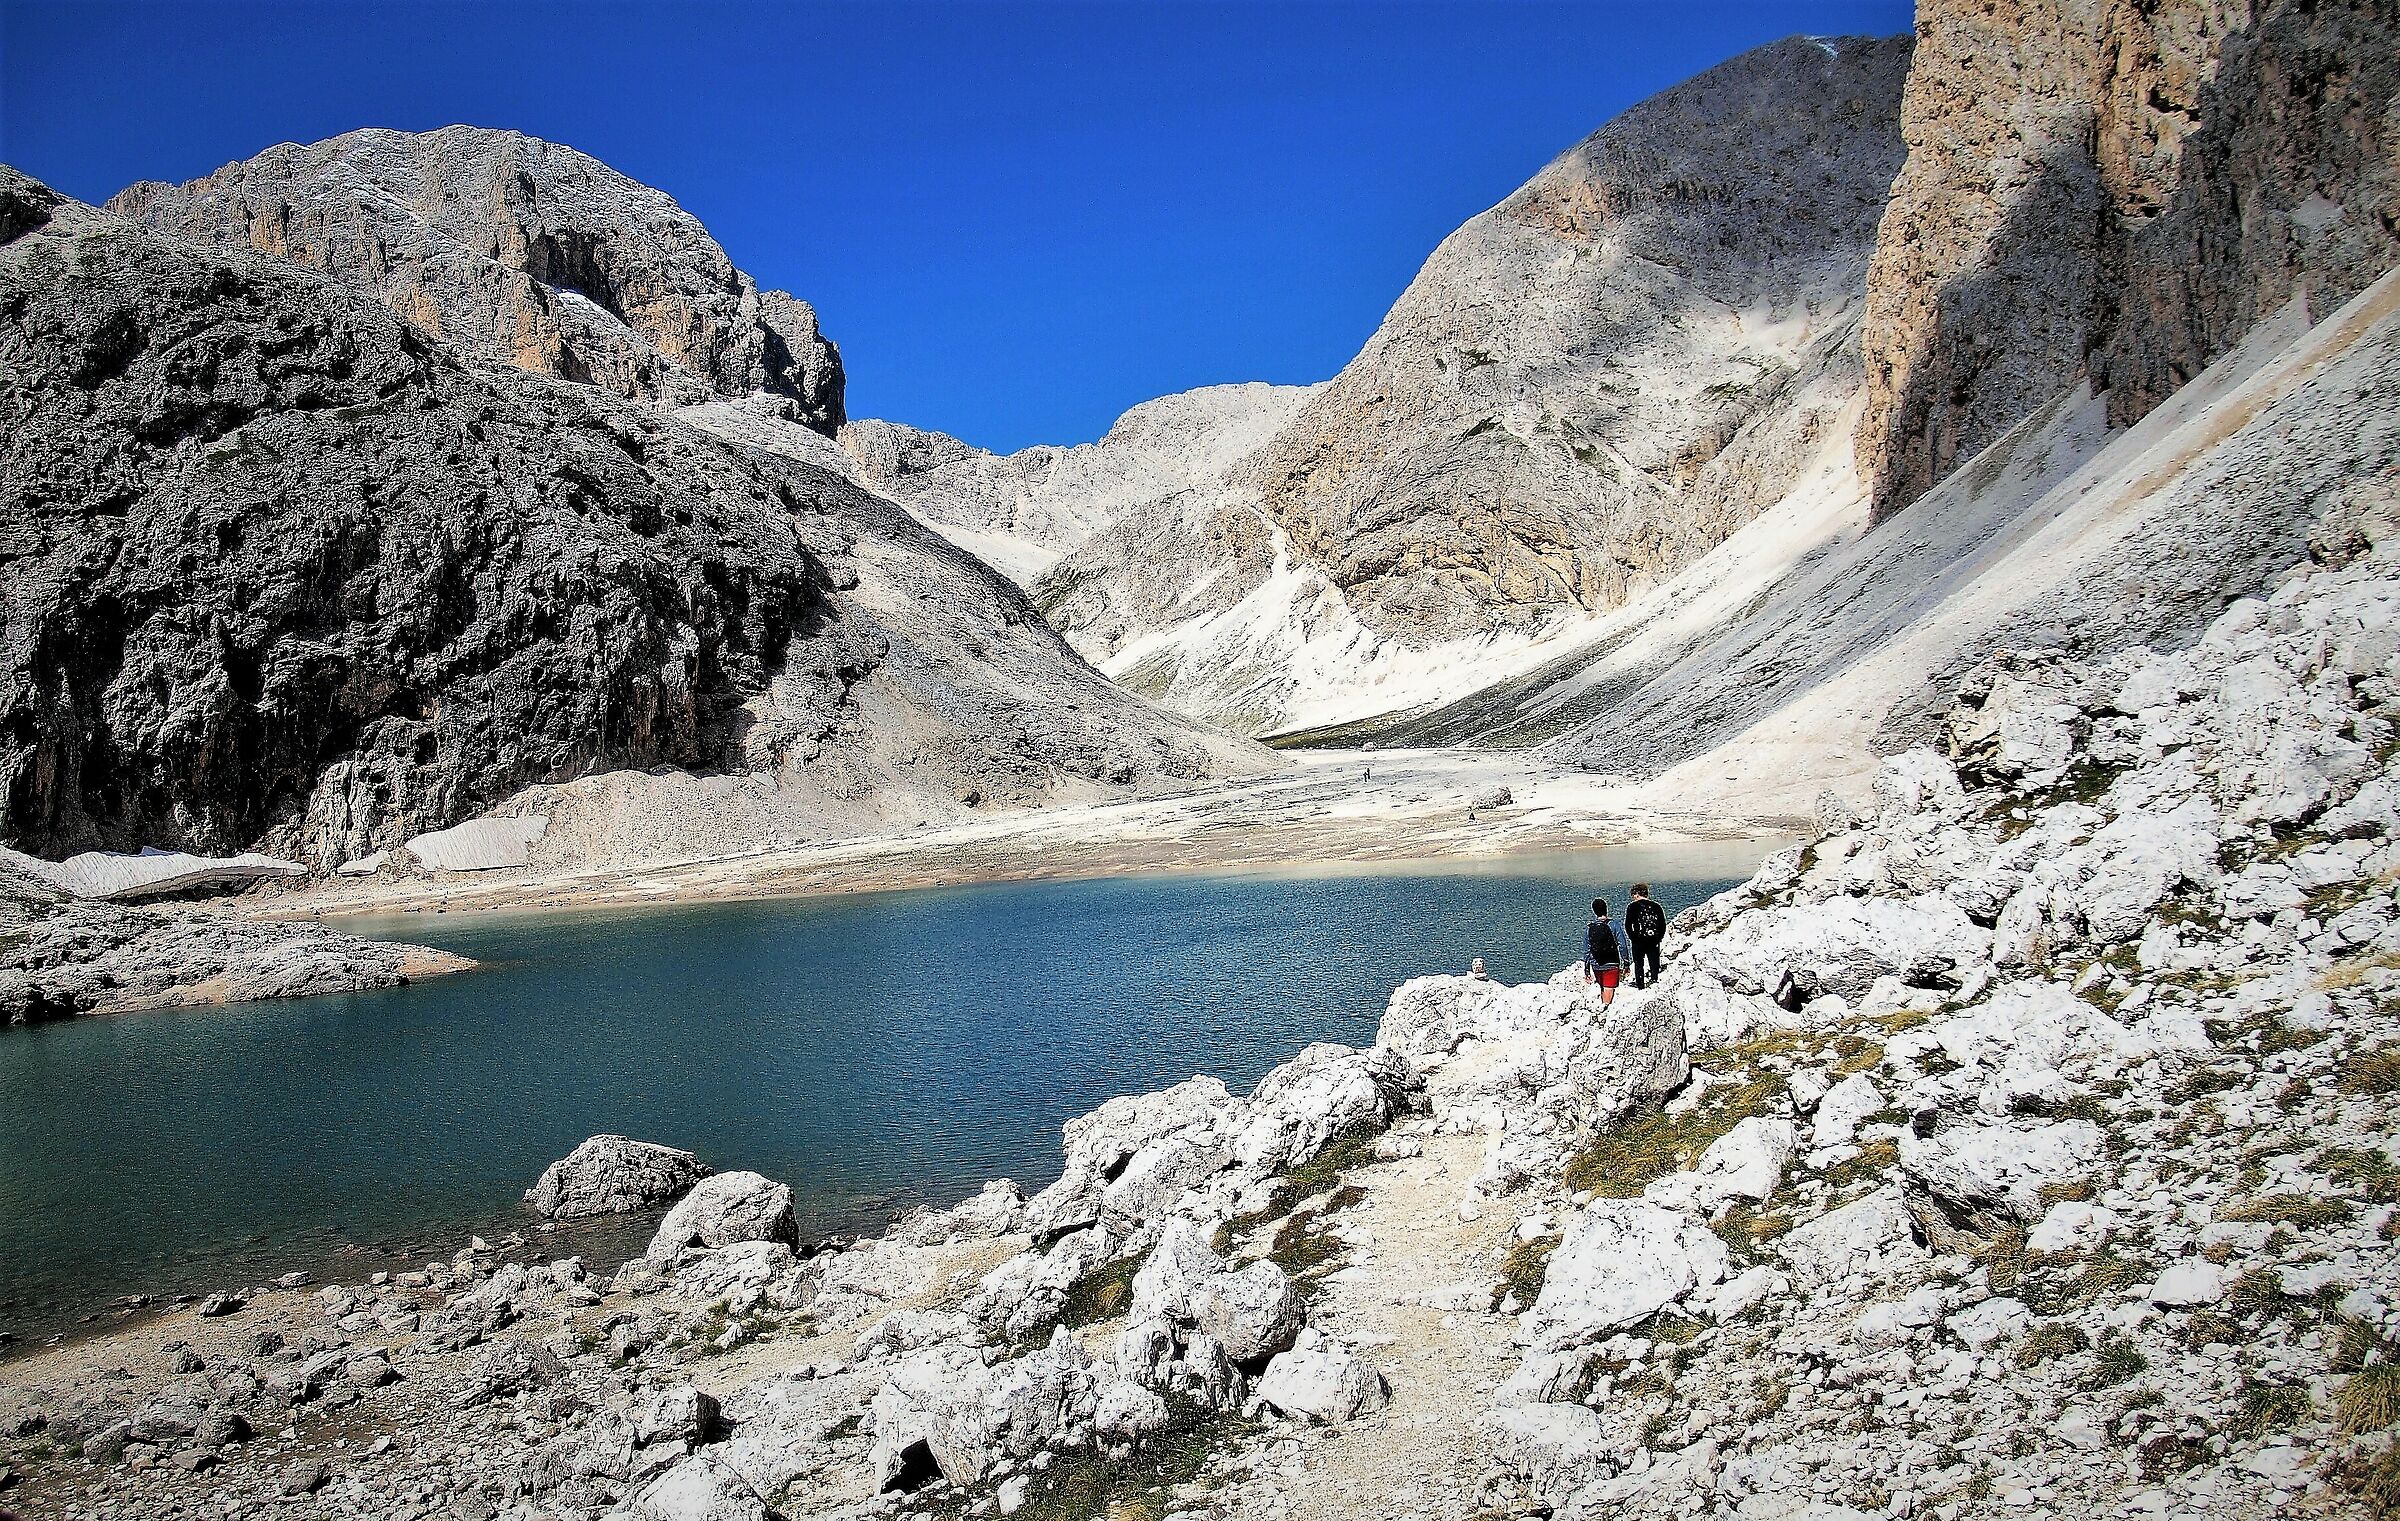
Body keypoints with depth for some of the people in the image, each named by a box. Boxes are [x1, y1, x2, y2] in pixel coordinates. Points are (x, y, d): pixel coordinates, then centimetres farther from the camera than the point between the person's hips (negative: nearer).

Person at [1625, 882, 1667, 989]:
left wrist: (1633, 938, 2)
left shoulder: (1632, 907, -5)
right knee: (1654, 962, 12)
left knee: (1639, 963, 10)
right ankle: (1654, 978, 7)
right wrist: (1659, 939, 11)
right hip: (1654, 941, 2)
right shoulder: (1656, 907, 3)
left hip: (1638, 941, -2)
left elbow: (1628, 926, -8)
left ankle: (1640, 983, 13)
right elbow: (1663, 925, 5)